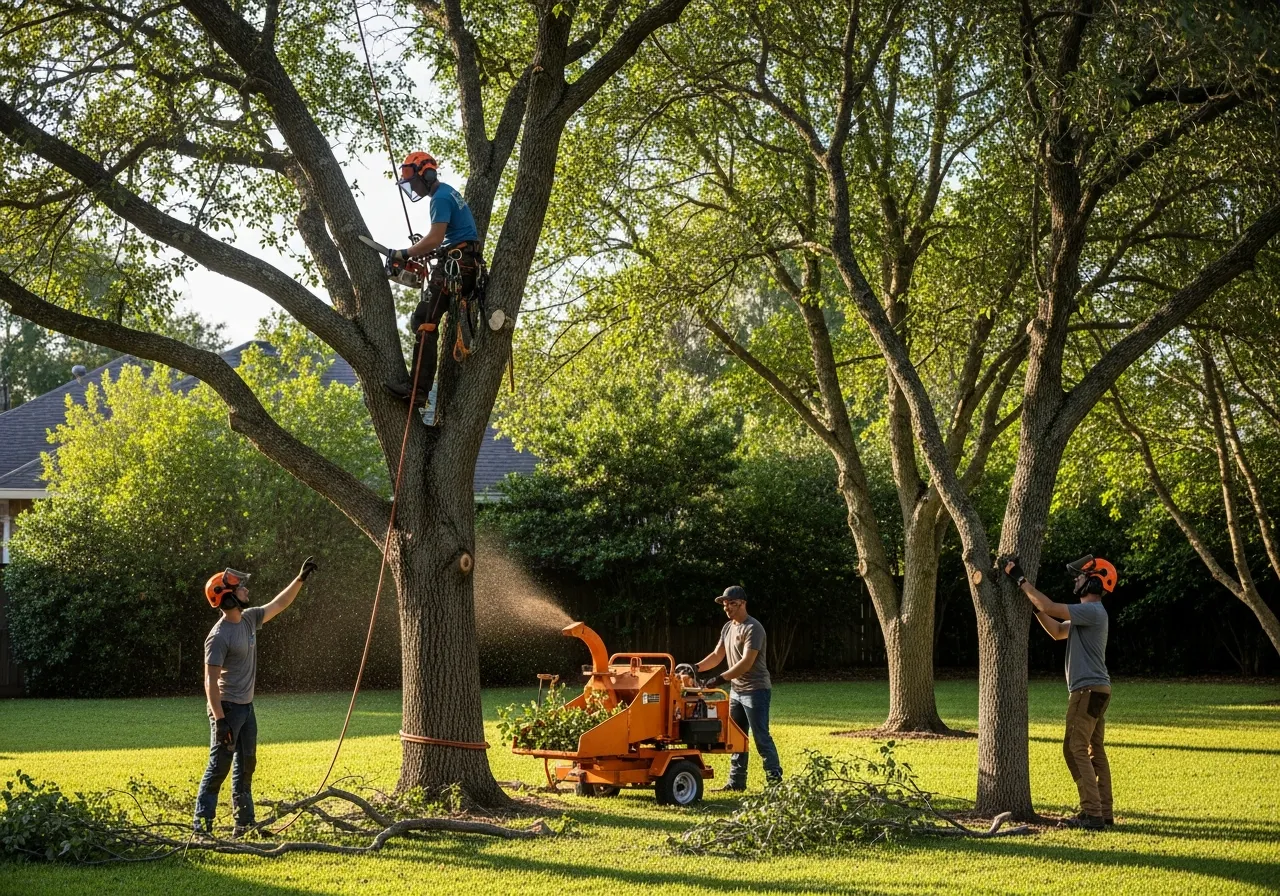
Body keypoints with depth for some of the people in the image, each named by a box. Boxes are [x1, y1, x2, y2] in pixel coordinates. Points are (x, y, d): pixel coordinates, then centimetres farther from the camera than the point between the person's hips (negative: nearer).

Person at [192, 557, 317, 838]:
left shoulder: (249, 619, 4)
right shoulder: (219, 636, -21)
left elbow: (278, 605, 18)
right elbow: (211, 680, -23)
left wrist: (300, 578, 13)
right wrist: (219, 720, -27)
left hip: (246, 707, 9)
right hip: (227, 708, -9)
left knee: (246, 765, 13)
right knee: (219, 766, -7)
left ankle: (244, 824, 21)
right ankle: (202, 824, -3)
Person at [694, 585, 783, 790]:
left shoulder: (752, 628, -16)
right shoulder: (728, 628, 12)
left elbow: (746, 663, -25)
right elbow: (717, 656, 14)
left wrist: (720, 679, -31)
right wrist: (696, 668, -3)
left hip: (755, 690, -9)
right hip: (736, 690, 9)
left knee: (761, 738, -8)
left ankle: (775, 780, -4)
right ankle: (736, 781, 19)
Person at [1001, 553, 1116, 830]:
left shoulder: (1092, 611, -16)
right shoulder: (1087, 613, 18)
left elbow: (1050, 608, -21)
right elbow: (1057, 632, 22)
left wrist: (1020, 579, -15)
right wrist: (1033, 604, 15)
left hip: (1088, 689, -11)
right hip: (1096, 689, 11)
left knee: (1075, 749, -11)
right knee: (1095, 751, 12)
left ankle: (1091, 813, -13)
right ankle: (1104, 813, 14)